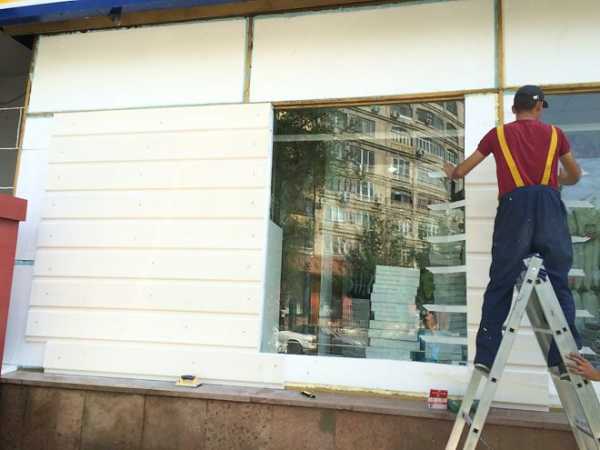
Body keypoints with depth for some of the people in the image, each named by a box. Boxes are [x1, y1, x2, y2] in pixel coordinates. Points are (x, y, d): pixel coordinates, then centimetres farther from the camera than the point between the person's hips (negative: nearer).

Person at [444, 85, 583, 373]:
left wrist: (450, 172, 47)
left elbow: (461, 171, 24)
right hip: (549, 204, 1)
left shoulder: (498, 134, 17)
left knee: (500, 285, 1)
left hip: (515, 206, -1)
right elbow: (575, 176, 33)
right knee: (558, 283, 5)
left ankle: (486, 356, 0)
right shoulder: (555, 133, 20)